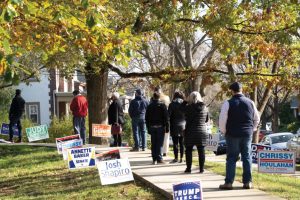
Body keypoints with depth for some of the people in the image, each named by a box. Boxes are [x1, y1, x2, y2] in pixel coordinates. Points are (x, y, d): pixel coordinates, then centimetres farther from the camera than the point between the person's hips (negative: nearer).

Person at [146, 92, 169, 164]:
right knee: (160, 143, -1)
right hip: (160, 126, -3)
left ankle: (154, 159, 6)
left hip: (152, 127, 3)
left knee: (153, 144, 7)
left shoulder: (150, 106, 6)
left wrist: (148, 128, 14)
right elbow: (166, 117, -8)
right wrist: (167, 127, -3)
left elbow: (147, 118, 9)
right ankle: (159, 158, -5)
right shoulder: (162, 105, -5)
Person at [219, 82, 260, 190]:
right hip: (247, 134, 3)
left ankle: (229, 182, -1)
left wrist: (224, 131, 7)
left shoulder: (228, 103, -9)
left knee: (231, 158, 2)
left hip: (233, 134, -3)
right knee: (247, 157, 9)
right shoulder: (250, 102, 4)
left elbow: (222, 120, -8)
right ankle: (247, 182, 9)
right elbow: (257, 119, 13)